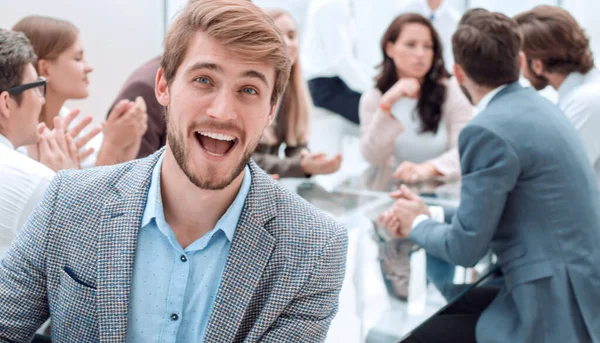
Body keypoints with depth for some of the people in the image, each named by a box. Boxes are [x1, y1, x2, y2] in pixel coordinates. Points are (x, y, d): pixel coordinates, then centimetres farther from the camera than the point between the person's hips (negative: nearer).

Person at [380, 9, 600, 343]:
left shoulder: (490, 130, -19)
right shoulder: (535, 106, 9)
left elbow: (466, 248, -15)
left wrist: (418, 225, 3)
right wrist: (430, 215, 12)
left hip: (555, 307, -9)